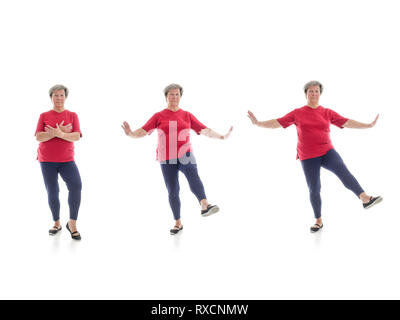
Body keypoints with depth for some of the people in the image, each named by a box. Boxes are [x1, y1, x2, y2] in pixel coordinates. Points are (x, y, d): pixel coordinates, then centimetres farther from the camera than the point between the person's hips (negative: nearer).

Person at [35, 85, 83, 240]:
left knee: (76, 185, -22)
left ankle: (72, 223, -11)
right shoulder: (44, 116, 6)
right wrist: (59, 132, -16)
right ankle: (57, 223, 22)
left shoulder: (72, 115, 5)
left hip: (67, 160, -1)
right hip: (47, 160, 1)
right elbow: (39, 137, -6)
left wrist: (59, 133, -22)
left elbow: (76, 136, -8)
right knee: (52, 192, 2)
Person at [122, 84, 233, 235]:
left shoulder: (187, 115, 9)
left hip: (184, 154, -1)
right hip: (167, 160, 1)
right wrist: (131, 133, -25)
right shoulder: (159, 116, 5)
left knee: (193, 176, -32)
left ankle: (205, 206, -50)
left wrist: (222, 137, -4)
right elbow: (142, 131, -5)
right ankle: (178, 223, 17)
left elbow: (205, 130, 7)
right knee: (172, 191, 1)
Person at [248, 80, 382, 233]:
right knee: (314, 189, 2)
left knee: (342, 171, -28)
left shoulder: (328, 113, 6)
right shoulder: (297, 113, 4)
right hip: (308, 158, 0)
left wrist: (368, 125, 0)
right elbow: (277, 123, 2)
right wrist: (258, 123, -8)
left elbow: (347, 122, 5)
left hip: (327, 152, 0)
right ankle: (319, 221, 19)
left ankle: (365, 198, -42)